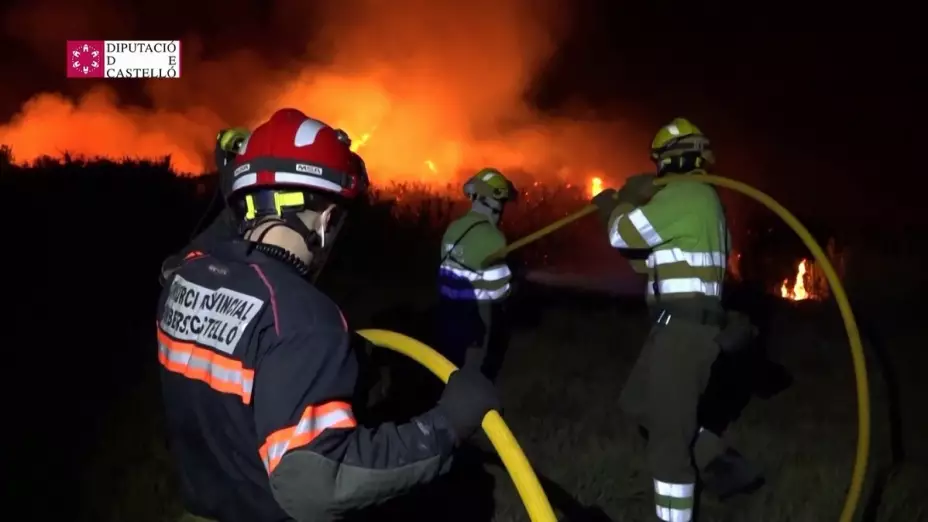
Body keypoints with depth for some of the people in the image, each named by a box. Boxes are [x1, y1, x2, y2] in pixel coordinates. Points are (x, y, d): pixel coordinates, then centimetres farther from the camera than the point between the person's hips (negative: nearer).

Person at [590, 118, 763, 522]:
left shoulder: (688, 193, -13)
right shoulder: (692, 199, 20)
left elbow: (624, 234, -17)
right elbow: (644, 259, 23)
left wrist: (626, 198, 3)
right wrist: (615, 209, 16)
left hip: (684, 327, -11)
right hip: (678, 324, 11)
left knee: (667, 435, -5)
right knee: (638, 402, 21)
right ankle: (722, 462, 25)